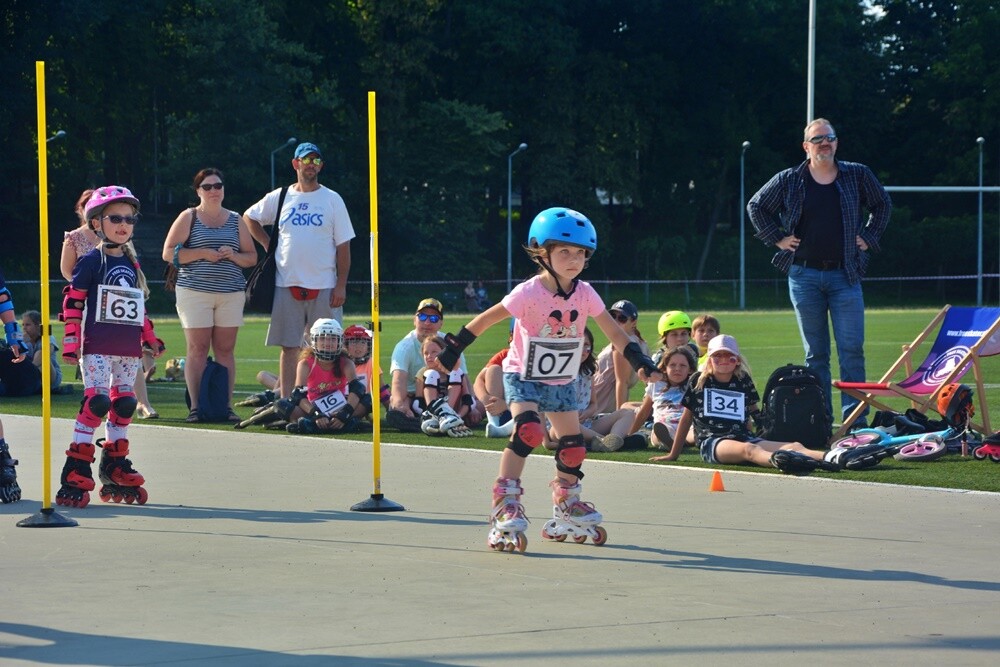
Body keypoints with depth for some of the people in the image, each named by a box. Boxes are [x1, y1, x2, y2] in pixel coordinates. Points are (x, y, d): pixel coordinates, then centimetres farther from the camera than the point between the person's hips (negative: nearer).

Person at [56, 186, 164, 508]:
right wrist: (71, 342, -12)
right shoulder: (91, 261, -3)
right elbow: (72, 302, -6)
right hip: (97, 347, -7)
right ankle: (75, 473, -13)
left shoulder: (132, 265, 16)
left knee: (124, 405, 8)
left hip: (129, 349, 7)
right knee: (96, 402, -15)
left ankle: (115, 469, 18)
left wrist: (150, 337, 23)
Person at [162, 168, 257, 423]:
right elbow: (169, 253, -1)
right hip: (194, 292, -3)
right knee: (198, 349, -5)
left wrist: (233, 256, -5)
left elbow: (252, 257, 16)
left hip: (231, 294, 3)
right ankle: (195, 406, -4)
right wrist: (202, 253, -10)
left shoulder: (235, 220, 15)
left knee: (225, 349, 0)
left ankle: (227, 406, 1)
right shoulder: (188, 218, 6)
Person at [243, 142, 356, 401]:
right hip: (287, 284, 2)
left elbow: (343, 245, 1)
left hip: (324, 287, -2)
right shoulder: (279, 198, 8)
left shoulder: (332, 200, 3)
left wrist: (341, 285, -7)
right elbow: (249, 218, 23)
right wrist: (268, 245, 10)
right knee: (288, 346, 3)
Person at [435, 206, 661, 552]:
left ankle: (567, 509, 30)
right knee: (528, 430, -27)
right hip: (523, 377, -5)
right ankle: (505, 506, -25)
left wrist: (640, 361, -4)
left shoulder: (585, 294, -8)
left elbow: (613, 331, 0)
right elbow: (487, 319, -17)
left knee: (573, 446, 7)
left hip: (561, 382, 5)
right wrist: (454, 348, -16)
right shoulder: (529, 293, -21)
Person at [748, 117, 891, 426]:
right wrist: (777, 238, 6)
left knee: (852, 350, -7)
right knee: (815, 354, 4)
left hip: (845, 276, 0)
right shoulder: (789, 181, 3)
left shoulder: (857, 176, 5)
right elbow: (756, 206, 14)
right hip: (804, 276, 0)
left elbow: (882, 204, 19)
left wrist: (868, 238, 9)